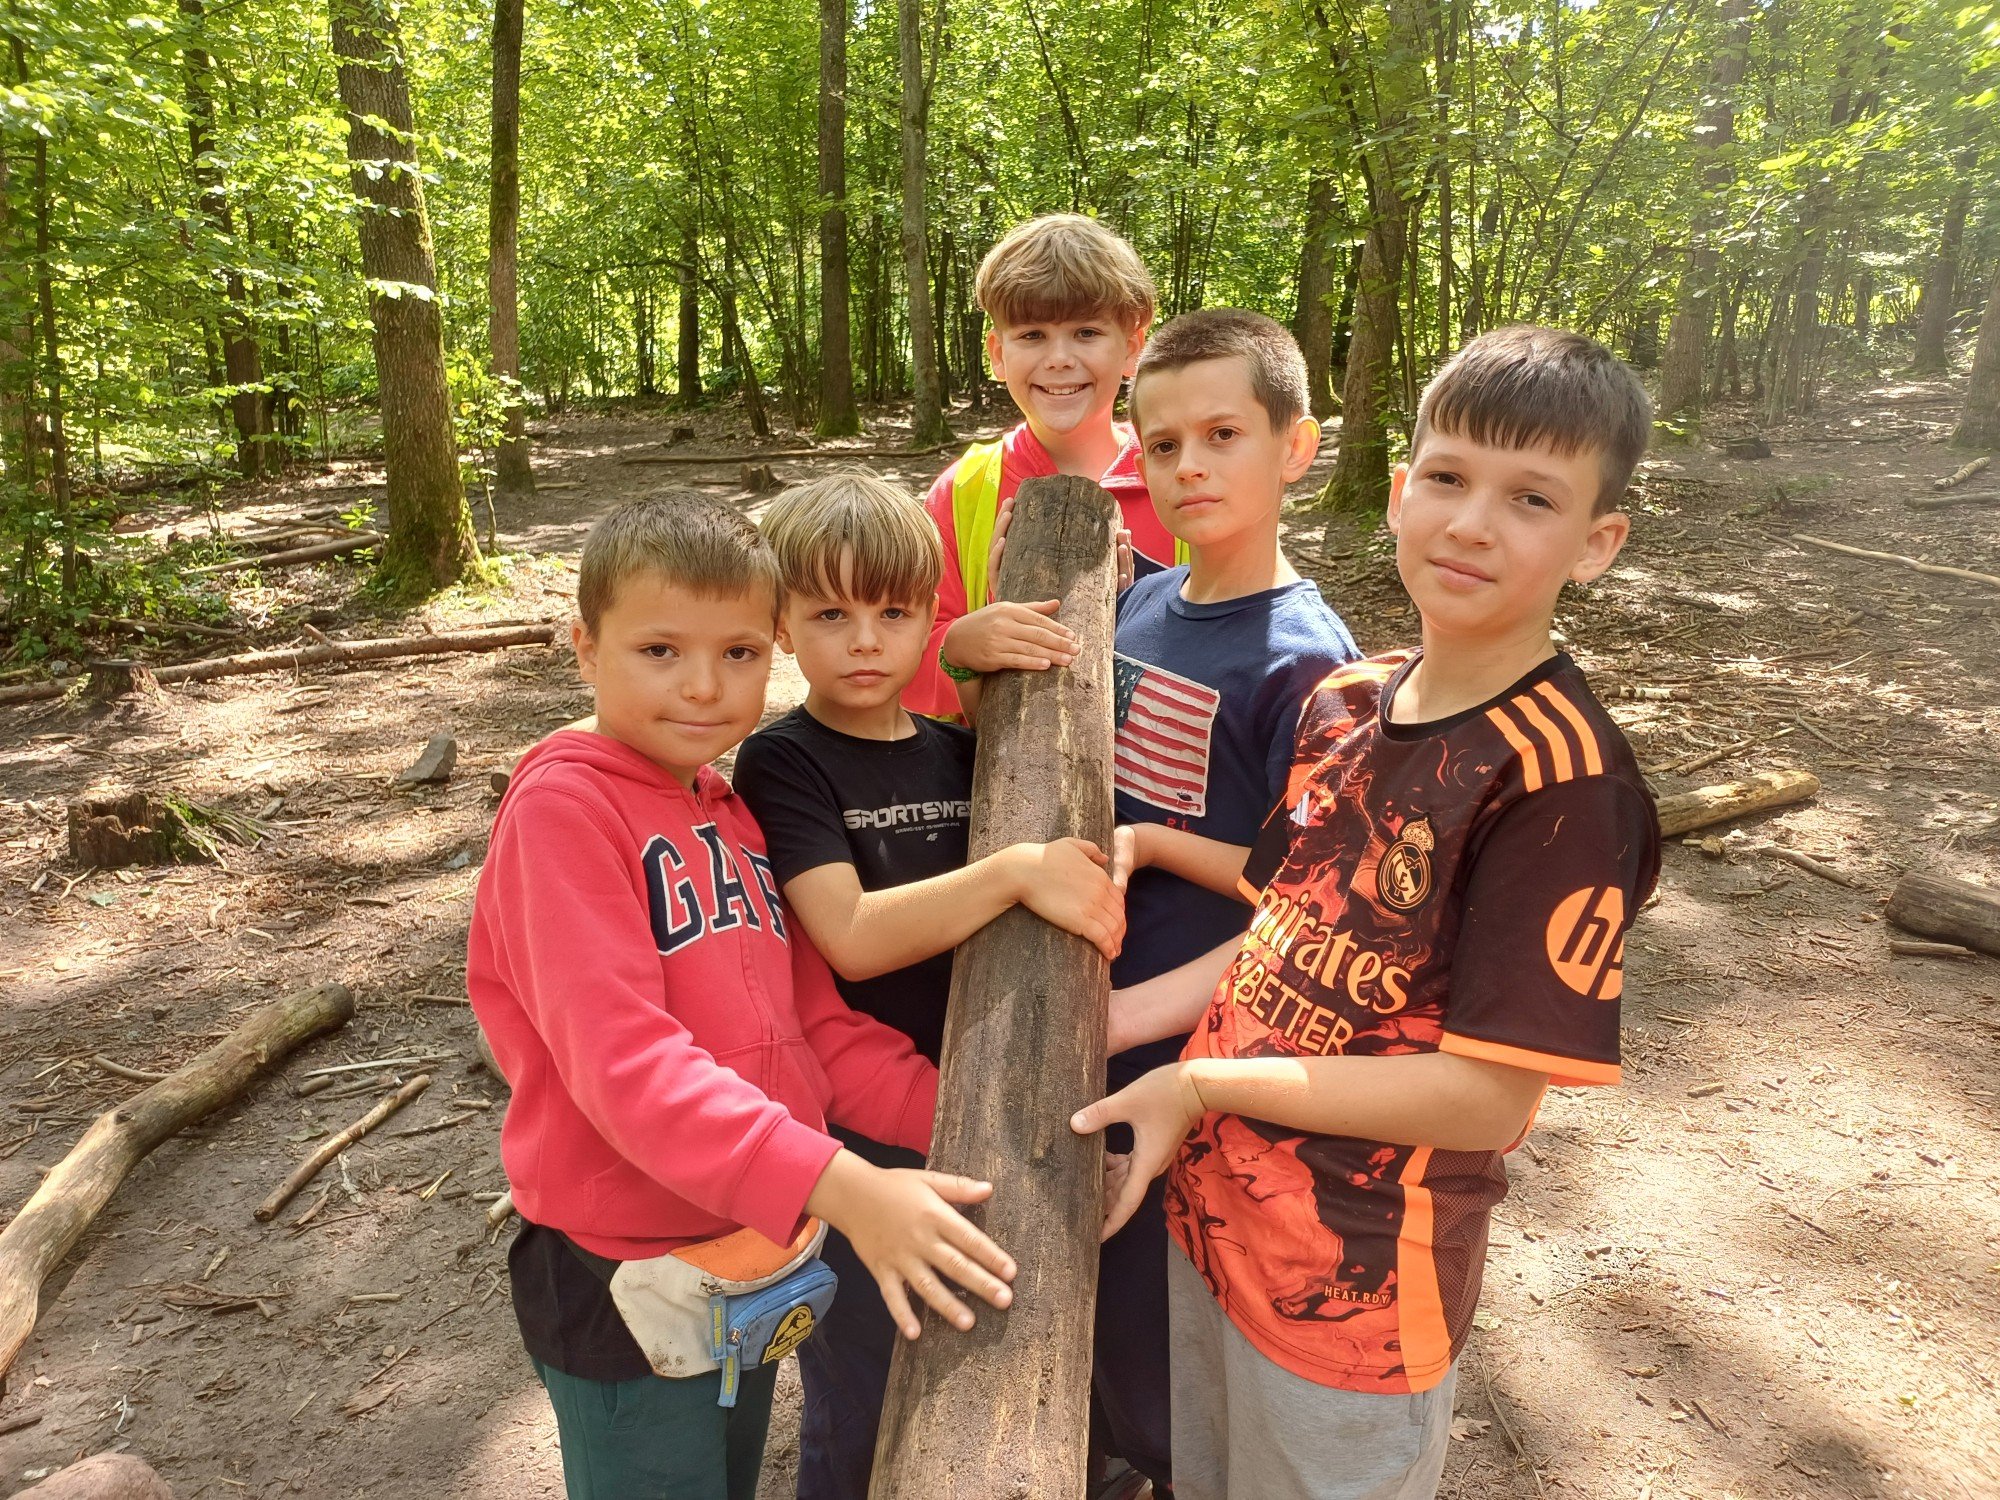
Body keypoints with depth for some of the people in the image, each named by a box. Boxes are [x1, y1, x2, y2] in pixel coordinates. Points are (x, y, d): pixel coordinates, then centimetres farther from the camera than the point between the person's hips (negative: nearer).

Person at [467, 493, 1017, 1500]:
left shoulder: (730, 813, 6)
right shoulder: (562, 804, -19)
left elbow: (812, 1022, 5)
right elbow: (619, 1057, -29)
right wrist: (833, 1182, -37)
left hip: (758, 1257, 7)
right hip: (630, 1286, -7)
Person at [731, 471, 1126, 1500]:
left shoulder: (960, 753, 3)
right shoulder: (780, 765, -13)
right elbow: (853, 937, -24)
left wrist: (1094, 870, -8)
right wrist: (1019, 871, -31)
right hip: (850, 1130, -5)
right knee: (859, 1416, 13)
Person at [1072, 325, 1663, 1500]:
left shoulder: (1564, 780, -22)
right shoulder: (1347, 702, -2)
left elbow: (1487, 1094, -23)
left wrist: (1203, 1084, -19)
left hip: (1357, 1288, -6)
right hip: (1212, 1212, 7)